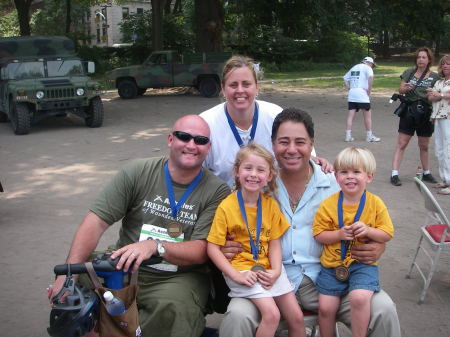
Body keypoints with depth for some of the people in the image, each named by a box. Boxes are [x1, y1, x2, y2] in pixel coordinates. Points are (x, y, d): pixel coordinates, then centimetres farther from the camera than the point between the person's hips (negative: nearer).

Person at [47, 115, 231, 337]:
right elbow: (96, 221, -5)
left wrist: (155, 246, -28)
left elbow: (201, 251, -9)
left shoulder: (217, 191, -2)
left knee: (176, 310, -34)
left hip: (178, 278, -1)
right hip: (124, 269, 1)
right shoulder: (137, 173, 0)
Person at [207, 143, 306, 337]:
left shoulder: (271, 204, 3)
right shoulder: (227, 206, -12)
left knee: (296, 317, 4)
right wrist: (236, 275, -18)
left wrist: (276, 271, -11)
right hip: (241, 268, -5)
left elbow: (274, 243, 4)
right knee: (272, 314, -21)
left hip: (268, 268, 5)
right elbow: (213, 248, -12)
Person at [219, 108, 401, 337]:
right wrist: (226, 249, -11)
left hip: (327, 278, 1)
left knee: (384, 309, -20)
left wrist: (376, 248, -10)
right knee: (237, 316, -30)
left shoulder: (337, 185, 7)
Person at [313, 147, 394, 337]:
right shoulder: (328, 204, -4)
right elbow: (318, 234, -1)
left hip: (363, 263, -1)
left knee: (359, 298, -27)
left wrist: (368, 231, -17)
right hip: (333, 264, 2)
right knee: (326, 307, -4)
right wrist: (339, 234, -18)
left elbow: (387, 234, 1)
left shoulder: (375, 204, -3)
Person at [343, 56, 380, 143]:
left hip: (352, 94, 6)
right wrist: (369, 92, -11)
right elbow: (370, 77, -18)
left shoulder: (354, 67, 21)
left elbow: (345, 79, 22)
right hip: (362, 94, -6)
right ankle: (369, 136, 8)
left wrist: (350, 89, 13)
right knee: (368, 115, 4)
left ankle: (348, 136, 3)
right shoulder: (367, 68, 1)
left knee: (350, 115, 6)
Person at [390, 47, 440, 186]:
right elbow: (400, 90, 4)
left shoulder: (434, 77, 4)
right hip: (409, 111, -1)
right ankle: (394, 174, -5)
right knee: (401, 144, -5)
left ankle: (426, 173, 28)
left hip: (425, 113, 1)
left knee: (424, 146, 13)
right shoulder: (409, 72, 5)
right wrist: (405, 88, -18)